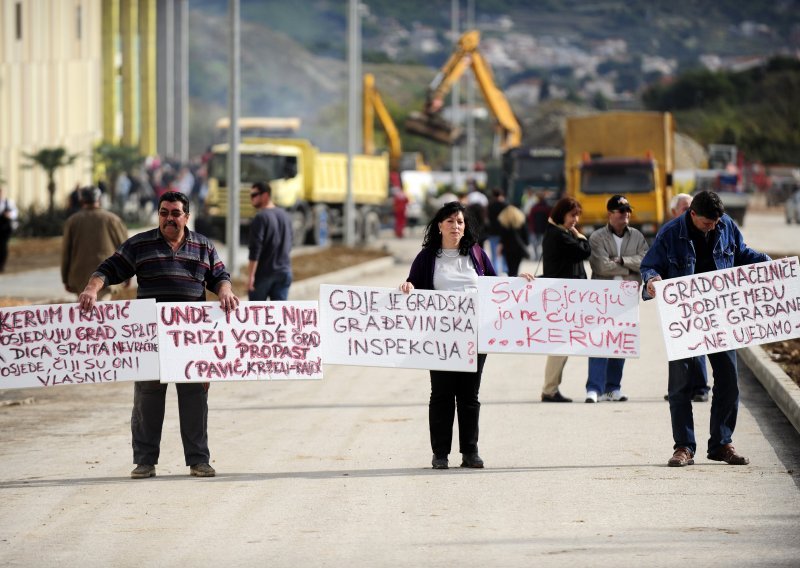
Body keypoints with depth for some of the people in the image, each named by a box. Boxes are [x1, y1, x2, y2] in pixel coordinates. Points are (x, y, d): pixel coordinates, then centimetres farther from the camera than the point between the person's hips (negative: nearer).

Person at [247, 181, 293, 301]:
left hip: (263, 273, -6)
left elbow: (255, 248, -19)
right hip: (284, 272, 6)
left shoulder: (261, 218, -13)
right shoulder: (285, 216, 10)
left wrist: (251, 275, -20)